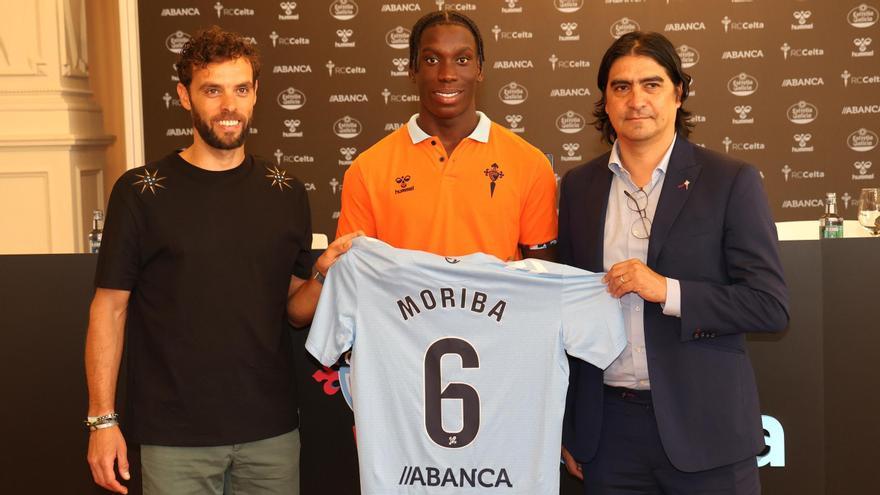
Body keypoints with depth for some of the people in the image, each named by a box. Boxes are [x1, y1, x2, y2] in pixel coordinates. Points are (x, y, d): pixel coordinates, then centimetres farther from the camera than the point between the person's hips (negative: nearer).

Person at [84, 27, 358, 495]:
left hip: (271, 430, 3)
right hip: (175, 437, -3)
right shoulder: (140, 191, -3)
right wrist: (102, 419, -6)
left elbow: (294, 309, 9)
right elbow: (110, 308, -2)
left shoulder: (285, 192, 5)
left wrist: (324, 274, -11)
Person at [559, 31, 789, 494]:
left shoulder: (730, 181, -4)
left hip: (703, 425, -2)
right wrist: (567, 428, 9)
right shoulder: (579, 185, 6)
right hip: (608, 427, 3)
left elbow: (770, 304, -7)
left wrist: (668, 291, -18)